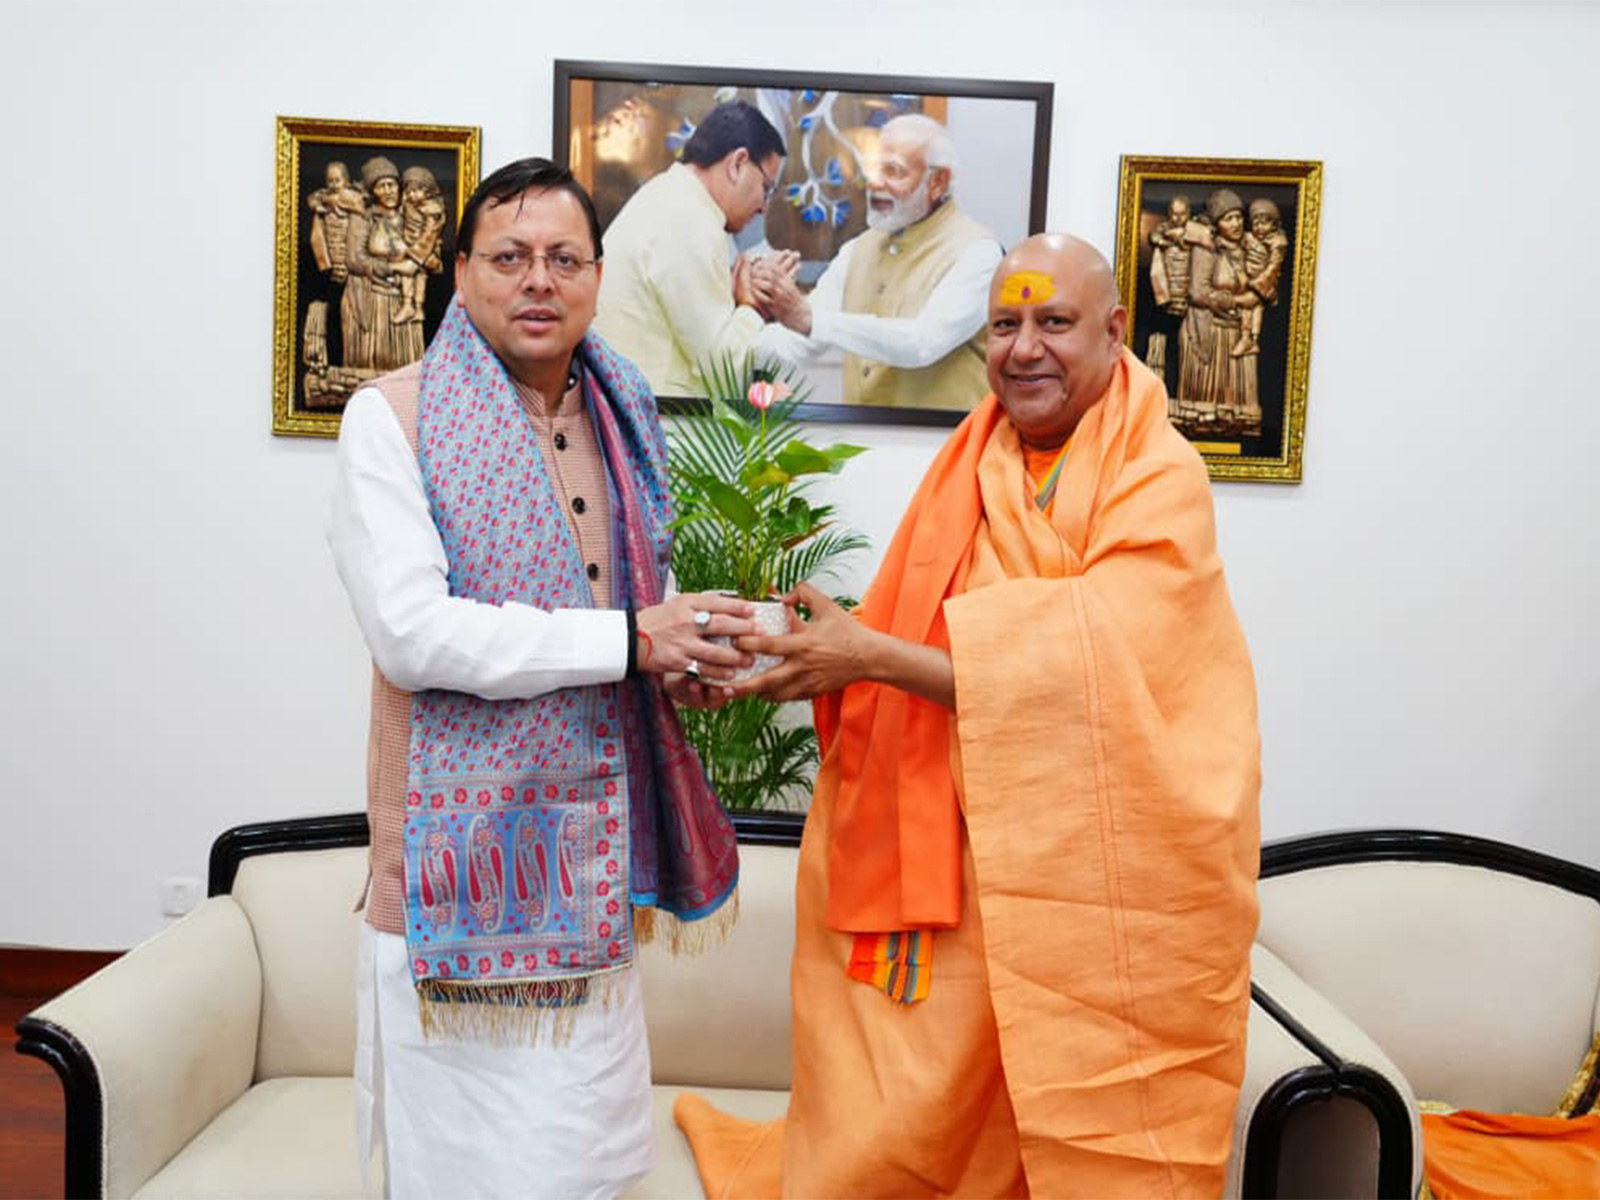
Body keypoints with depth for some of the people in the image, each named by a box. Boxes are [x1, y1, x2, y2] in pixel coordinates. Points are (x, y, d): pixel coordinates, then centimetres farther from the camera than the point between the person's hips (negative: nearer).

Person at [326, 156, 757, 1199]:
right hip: (464, 838, -5)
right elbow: (411, 631, -19)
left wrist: (683, 664, 1)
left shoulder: (622, 421, 11)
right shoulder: (393, 418, -7)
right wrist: (628, 641, -20)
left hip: (593, 835, 6)